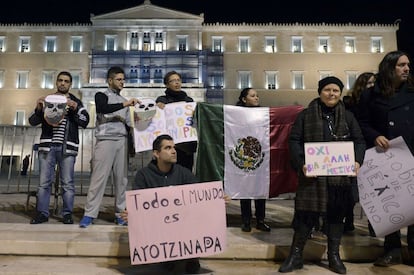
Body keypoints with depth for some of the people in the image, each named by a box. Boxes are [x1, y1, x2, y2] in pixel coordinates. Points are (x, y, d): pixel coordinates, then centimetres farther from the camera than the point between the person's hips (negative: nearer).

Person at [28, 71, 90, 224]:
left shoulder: (76, 102, 12)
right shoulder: (47, 100, 15)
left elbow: (85, 122, -1)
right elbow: (33, 121, 9)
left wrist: (75, 108, -16)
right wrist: (38, 109, -10)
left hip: (67, 147, -1)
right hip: (47, 146, 2)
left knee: (67, 183, 0)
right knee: (44, 182, 2)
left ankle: (67, 214, 8)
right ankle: (42, 213, 12)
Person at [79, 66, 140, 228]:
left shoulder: (124, 101, 22)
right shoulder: (101, 95, 6)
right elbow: (102, 109, -17)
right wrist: (125, 104, -23)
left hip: (122, 142, 5)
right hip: (105, 141, -5)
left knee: (121, 178, 3)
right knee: (99, 178, -7)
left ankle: (120, 214, 9)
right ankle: (89, 214, -1)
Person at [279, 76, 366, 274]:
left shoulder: (348, 117, 11)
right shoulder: (305, 115, 3)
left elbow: (359, 141, 10)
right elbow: (294, 140, -2)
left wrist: (357, 161, -10)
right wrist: (301, 163, -16)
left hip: (340, 175, 3)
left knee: (336, 214, 10)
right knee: (305, 214, 0)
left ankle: (334, 256, 27)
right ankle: (296, 256, 15)